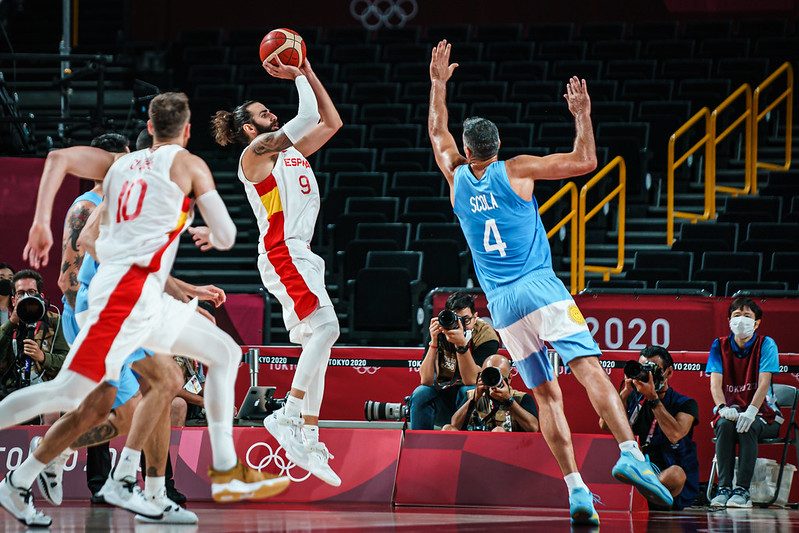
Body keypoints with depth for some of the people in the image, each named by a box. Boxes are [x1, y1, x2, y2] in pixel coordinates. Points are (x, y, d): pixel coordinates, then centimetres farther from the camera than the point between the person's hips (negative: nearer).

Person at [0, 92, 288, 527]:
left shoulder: (120, 164, 20)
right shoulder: (189, 165, 4)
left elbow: (59, 158, 6)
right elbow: (227, 238, 4)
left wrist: (41, 222, 0)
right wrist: (212, 236, 28)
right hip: (129, 290, -8)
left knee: (225, 353, 15)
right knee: (73, 391, -13)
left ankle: (226, 474, 13)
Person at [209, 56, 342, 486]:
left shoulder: (292, 152, 21)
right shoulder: (254, 153, -3)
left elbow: (330, 123, 24)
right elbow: (308, 117, -13)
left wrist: (308, 73, 20)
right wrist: (298, 76, 0)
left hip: (301, 255, 9)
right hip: (283, 253, -9)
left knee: (317, 343, 5)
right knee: (325, 327, -24)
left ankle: (308, 439, 5)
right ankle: (289, 414, -25)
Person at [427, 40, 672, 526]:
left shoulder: (457, 179, 10)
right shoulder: (517, 171, 1)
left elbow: (437, 131, 28)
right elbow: (586, 162, 2)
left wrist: (438, 83, 33)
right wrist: (582, 116, 10)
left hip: (501, 303, 3)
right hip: (541, 288, -3)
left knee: (547, 395, 6)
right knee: (591, 371, -16)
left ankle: (577, 489, -5)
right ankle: (631, 454, -36)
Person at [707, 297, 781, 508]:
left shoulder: (766, 345, -4)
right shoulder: (719, 346, 5)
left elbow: (764, 382, -15)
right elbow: (715, 382, -6)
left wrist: (751, 412, -30)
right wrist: (723, 408, -27)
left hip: (762, 414, -2)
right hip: (730, 409, 2)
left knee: (748, 427, -35)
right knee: (725, 424, -32)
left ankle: (742, 490, -36)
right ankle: (724, 488, -33)